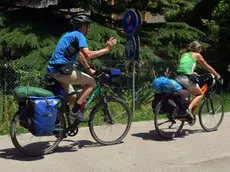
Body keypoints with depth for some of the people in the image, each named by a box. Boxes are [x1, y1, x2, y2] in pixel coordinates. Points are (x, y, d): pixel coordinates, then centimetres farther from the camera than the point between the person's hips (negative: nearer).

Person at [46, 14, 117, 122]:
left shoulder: (70, 34, 22)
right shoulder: (79, 35, -9)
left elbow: (80, 54, 29)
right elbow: (87, 55, -23)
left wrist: (89, 69, 31)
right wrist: (106, 49, -16)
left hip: (52, 70, 10)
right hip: (62, 71, -10)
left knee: (71, 98, 22)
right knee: (91, 82, -1)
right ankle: (75, 111, -5)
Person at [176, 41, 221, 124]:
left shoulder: (184, 54, 23)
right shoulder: (197, 55, 9)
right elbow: (208, 67, 17)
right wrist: (217, 75, 28)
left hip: (178, 78, 6)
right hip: (186, 79, -6)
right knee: (200, 94, 15)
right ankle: (189, 109, -7)